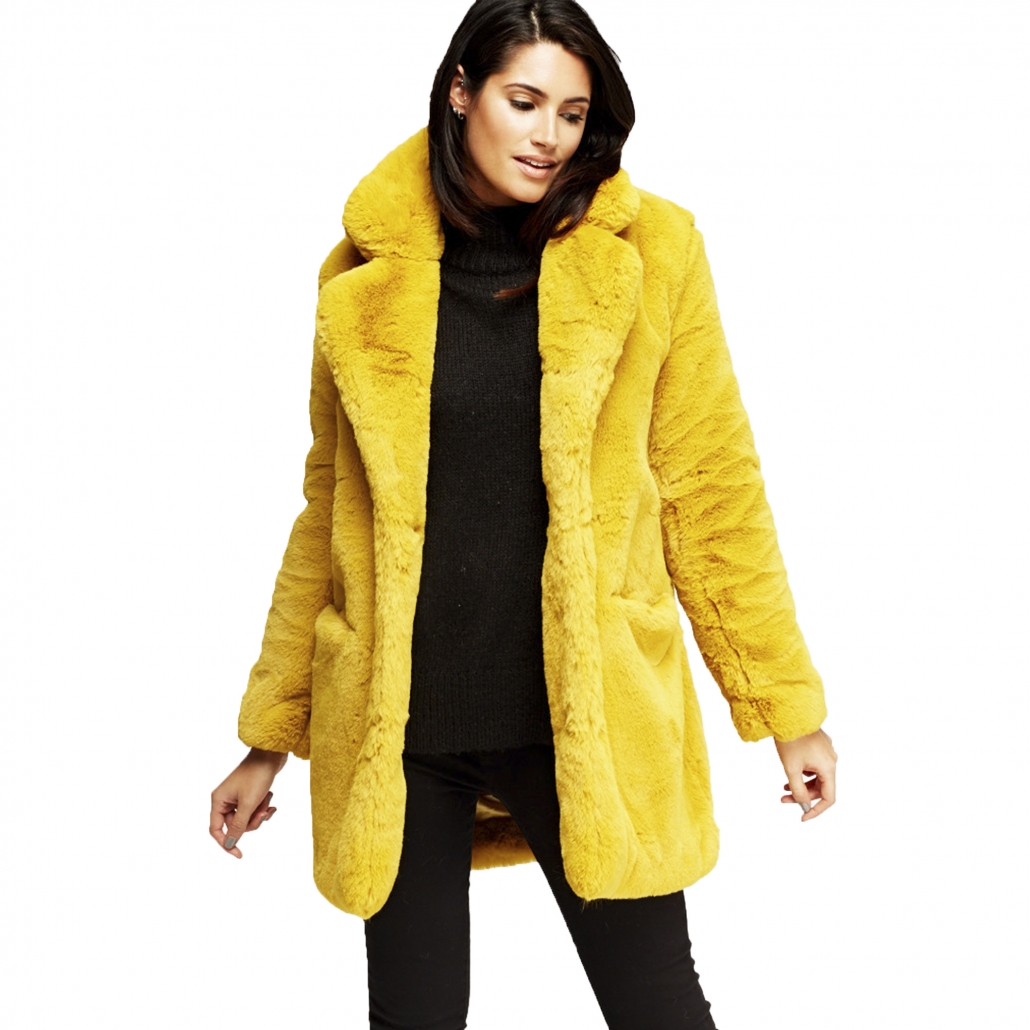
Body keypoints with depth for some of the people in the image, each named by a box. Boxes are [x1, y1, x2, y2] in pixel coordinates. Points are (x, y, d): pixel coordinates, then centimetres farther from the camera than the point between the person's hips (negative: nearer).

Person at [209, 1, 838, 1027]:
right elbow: (329, 509, 9)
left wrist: (788, 706, 1)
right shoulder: (368, 269, 3)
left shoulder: (650, 252, -1)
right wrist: (269, 736, 11)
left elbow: (713, 487, 2)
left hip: (593, 713, -1)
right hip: (399, 724, 1)